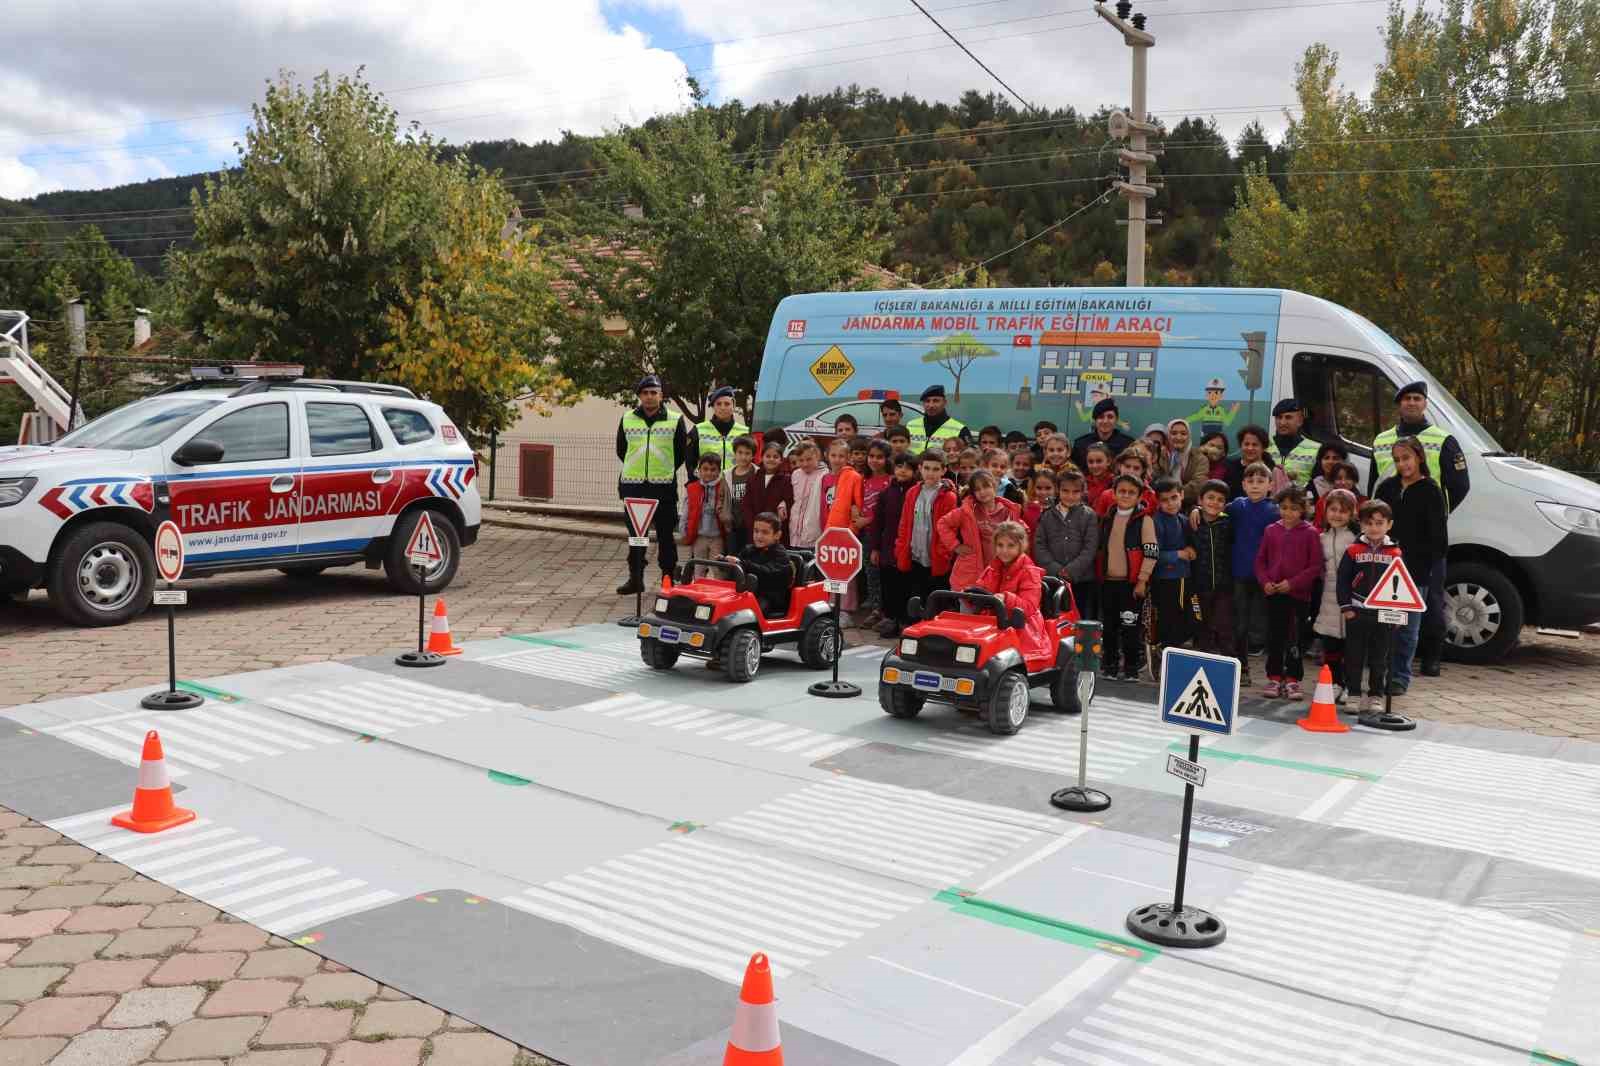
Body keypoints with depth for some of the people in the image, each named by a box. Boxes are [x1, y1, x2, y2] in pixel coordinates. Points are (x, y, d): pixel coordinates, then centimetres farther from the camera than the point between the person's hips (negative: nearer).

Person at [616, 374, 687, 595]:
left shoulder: (675, 421, 2)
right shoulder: (627, 420, 8)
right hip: (633, 486, 2)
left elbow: (682, 452, 7)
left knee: (666, 534, 2)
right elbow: (621, 450, 17)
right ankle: (635, 578, 15)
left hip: (664, 486, -2)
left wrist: (666, 471, 8)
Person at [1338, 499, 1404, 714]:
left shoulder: (1395, 553, 2)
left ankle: (1375, 694, 19)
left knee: (1378, 657, 9)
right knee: (1354, 656, 5)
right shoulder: (1353, 550, -1)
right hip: (1357, 613, -1)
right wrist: (1346, 607, -5)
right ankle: (1353, 693, 14)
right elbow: (1343, 580, 0)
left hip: (1383, 614, 1)